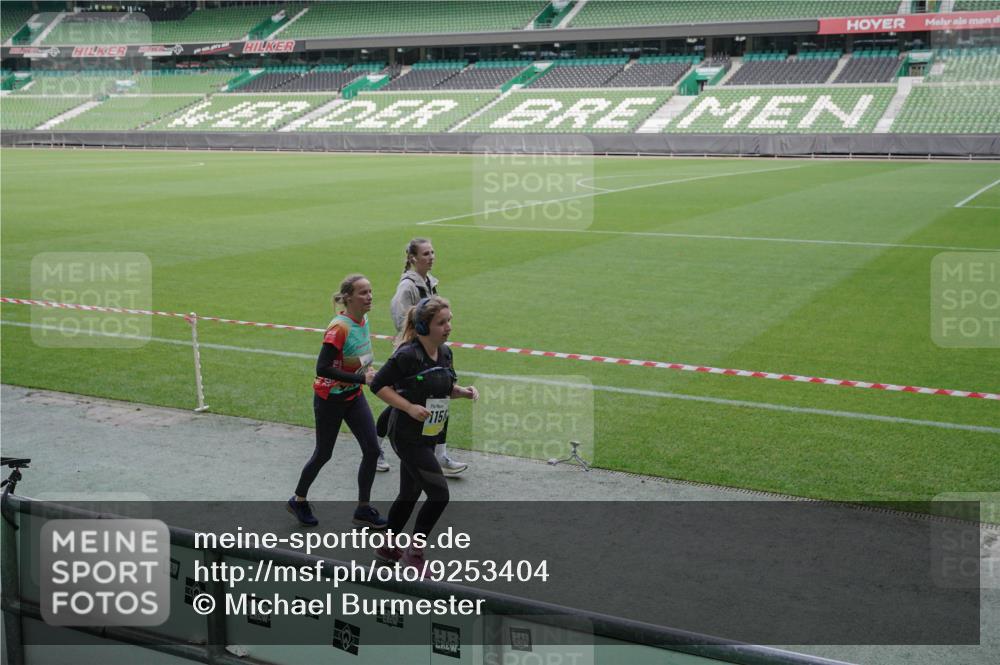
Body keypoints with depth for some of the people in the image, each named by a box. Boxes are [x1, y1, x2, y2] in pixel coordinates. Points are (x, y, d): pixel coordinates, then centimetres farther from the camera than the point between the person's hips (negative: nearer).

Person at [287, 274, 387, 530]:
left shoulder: (363, 321, -1)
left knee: (372, 449, 0)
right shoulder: (339, 327, -26)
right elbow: (322, 368, -30)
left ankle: (363, 509, 12)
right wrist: (361, 378, -28)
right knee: (324, 454, 8)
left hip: (354, 396, 7)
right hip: (330, 399, -7)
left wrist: (366, 370, -2)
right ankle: (298, 501, 31)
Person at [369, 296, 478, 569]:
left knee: (410, 494, 19)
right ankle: (414, 553, 4)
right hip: (407, 436, -8)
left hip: (429, 435, 8)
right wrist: (410, 407, -24)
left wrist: (463, 391, -3)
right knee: (439, 493, -11)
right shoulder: (408, 355, -21)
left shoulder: (445, 353, 3)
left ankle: (387, 547, 37)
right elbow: (378, 385, -16)